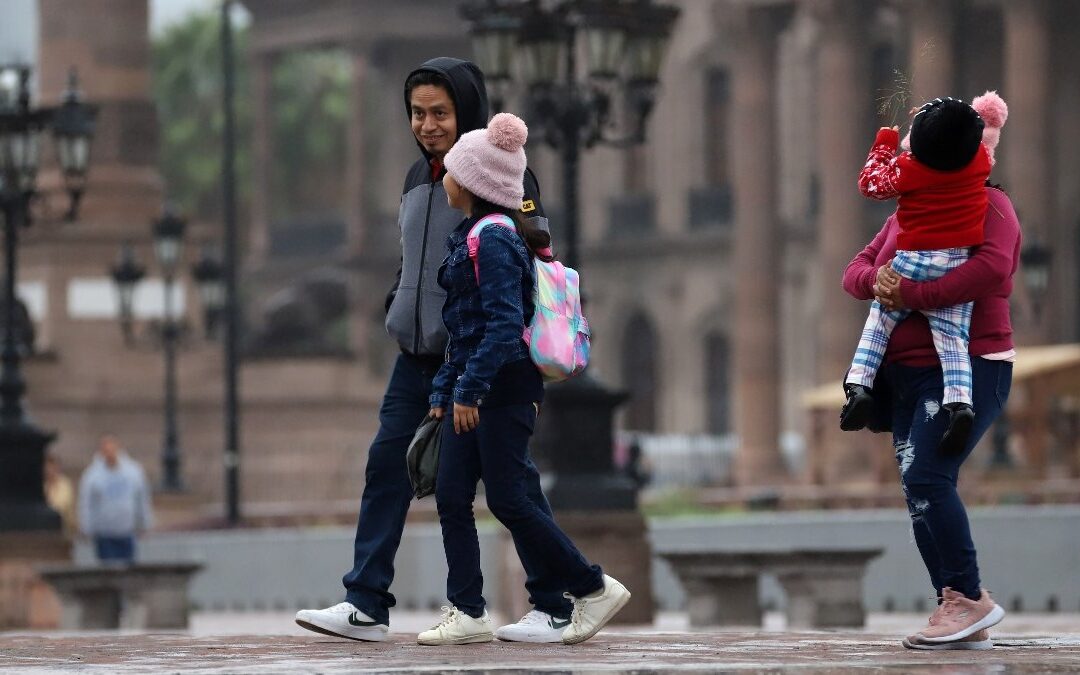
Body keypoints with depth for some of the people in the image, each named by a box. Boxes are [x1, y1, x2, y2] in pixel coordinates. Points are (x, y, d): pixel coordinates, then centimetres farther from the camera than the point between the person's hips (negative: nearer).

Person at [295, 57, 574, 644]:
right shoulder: (418, 178, 15)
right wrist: (397, 306, 10)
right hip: (418, 354, 7)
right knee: (387, 464, -1)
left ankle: (553, 609, 6)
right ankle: (366, 605, 0)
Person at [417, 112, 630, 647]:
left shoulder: (493, 240, -16)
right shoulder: (471, 237, 15)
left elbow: (504, 323, -23)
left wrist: (468, 388, -23)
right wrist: (445, 390, 18)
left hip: (503, 387, -10)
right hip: (473, 390, 10)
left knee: (507, 500, -6)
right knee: (451, 497, 4)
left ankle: (593, 588, 4)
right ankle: (467, 613, 5)